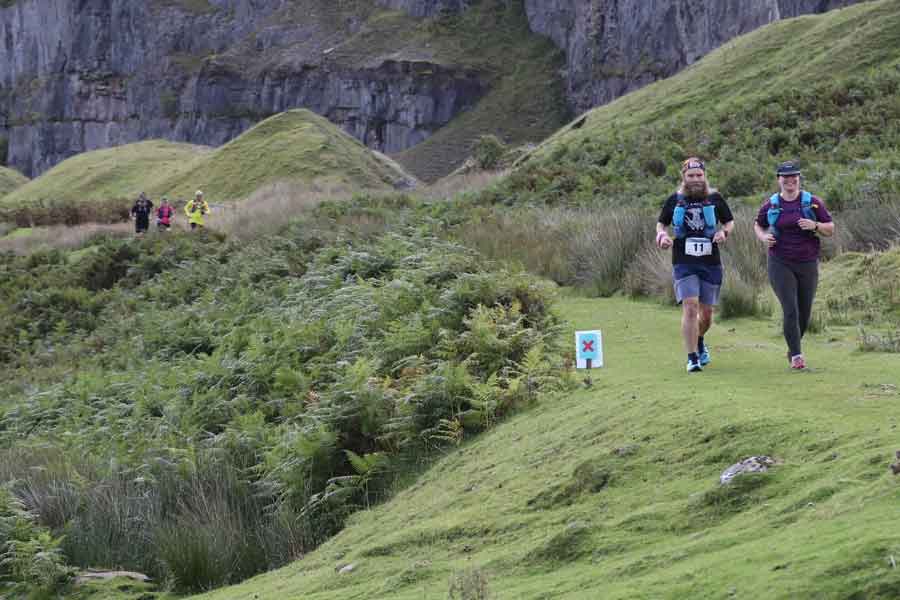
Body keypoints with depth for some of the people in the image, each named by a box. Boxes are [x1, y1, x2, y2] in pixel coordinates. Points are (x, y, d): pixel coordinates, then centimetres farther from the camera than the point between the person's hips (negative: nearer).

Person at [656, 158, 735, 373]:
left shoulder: (715, 198, 4)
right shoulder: (674, 200, 3)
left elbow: (729, 222, 15)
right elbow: (661, 223, 15)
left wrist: (724, 232, -7)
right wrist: (662, 235, -7)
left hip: (711, 263, 2)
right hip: (683, 264, -2)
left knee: (706, 312, 10)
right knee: (690, 307, -16)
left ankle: (699, 342, 42)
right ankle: (692, 358, -11)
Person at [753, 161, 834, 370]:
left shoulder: (813, 202, 1)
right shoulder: (770, 205, 3)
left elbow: (830, 230, 4)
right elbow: (758, 225, 20)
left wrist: (815, 225, -16)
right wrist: (763, 237, -2)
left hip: (808, 264, 2)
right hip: (781, 265, -1)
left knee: (804, 313, 8)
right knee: (791, 311, -13)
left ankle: (793, 349, 32)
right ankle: (796, 356, -7)